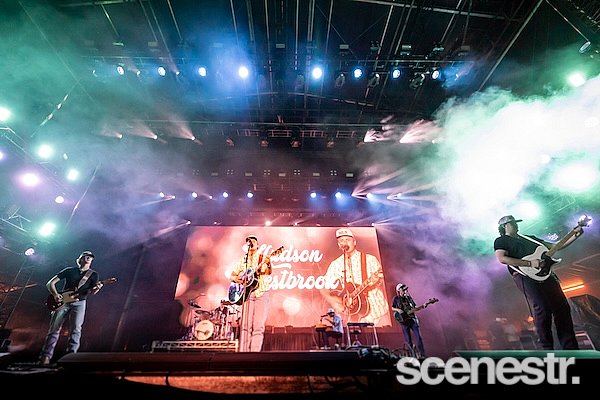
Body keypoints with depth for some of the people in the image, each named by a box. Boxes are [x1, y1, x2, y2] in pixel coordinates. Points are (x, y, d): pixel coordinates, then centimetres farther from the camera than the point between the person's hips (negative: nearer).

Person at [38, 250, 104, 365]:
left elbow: (92, 292, 1)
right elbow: (50, 283, 9)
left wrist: (97, 288, -24)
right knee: (54, 329, 1)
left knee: (75, 330, -9)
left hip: (79, 303, -1)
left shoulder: (93, 274, 8)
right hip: (62, 301, 1)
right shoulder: (69, 270, 9)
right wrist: (56, 295, -8)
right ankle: (46, 356, 12)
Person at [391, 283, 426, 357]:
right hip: (404, 321, -2)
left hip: (413, 319, 2)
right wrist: (398, 310, -12)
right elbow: (392, 308, 7)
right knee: (408, 340, 1)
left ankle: (422, 354, 6)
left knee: (418, 337, -3)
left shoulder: (409, 297, 6)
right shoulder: (396, 298, -3)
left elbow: (415, 307, 12)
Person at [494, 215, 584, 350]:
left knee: (562, 308, 3)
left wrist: (575, 235, 17)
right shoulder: (501, 241, 5)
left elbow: (556, 246, 29)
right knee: (542, 310, -15)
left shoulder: (530, 238, 29)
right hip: (525, 276, -7)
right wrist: (530, 263, -15)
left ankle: (570, 348, 13)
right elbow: (502, 258, -12)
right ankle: (547, 347, 0)